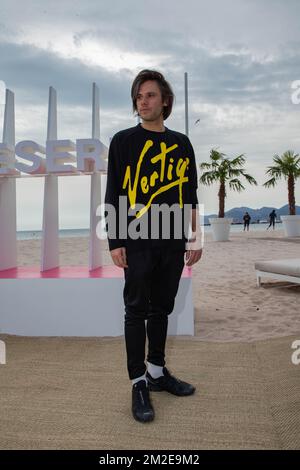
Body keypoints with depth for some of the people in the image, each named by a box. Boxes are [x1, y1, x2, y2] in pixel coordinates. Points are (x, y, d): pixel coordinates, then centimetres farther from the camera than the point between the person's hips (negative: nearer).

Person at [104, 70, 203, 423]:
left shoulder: (181, 143, 12)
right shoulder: (123, 141, 2)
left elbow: (190, 195, 13)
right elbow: (112, 195, -2)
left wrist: (195, 237, 8)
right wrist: (115, 242, -8)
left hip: (172, 242, 4)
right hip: (138, 243, -3)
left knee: (162, 309, 13)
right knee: (137, 311, 2)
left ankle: (157, 372, 28)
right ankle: (138, 383, 14)